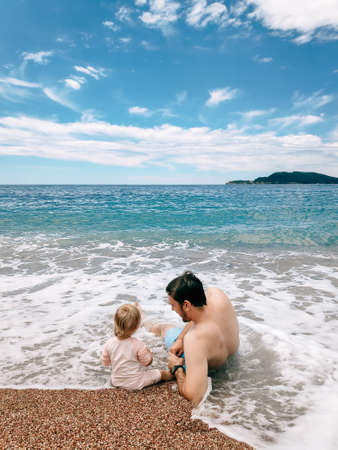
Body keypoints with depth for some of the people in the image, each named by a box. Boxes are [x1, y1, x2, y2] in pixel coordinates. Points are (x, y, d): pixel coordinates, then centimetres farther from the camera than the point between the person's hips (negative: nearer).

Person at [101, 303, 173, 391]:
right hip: (135, 383, -4)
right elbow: (147, 362, -13)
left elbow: (104, 362, 0)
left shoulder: (110, 343, -16)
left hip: (116, 382, 5)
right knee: (162, 373, 12)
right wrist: (148, 352, 5)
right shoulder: (138, 345, -27)